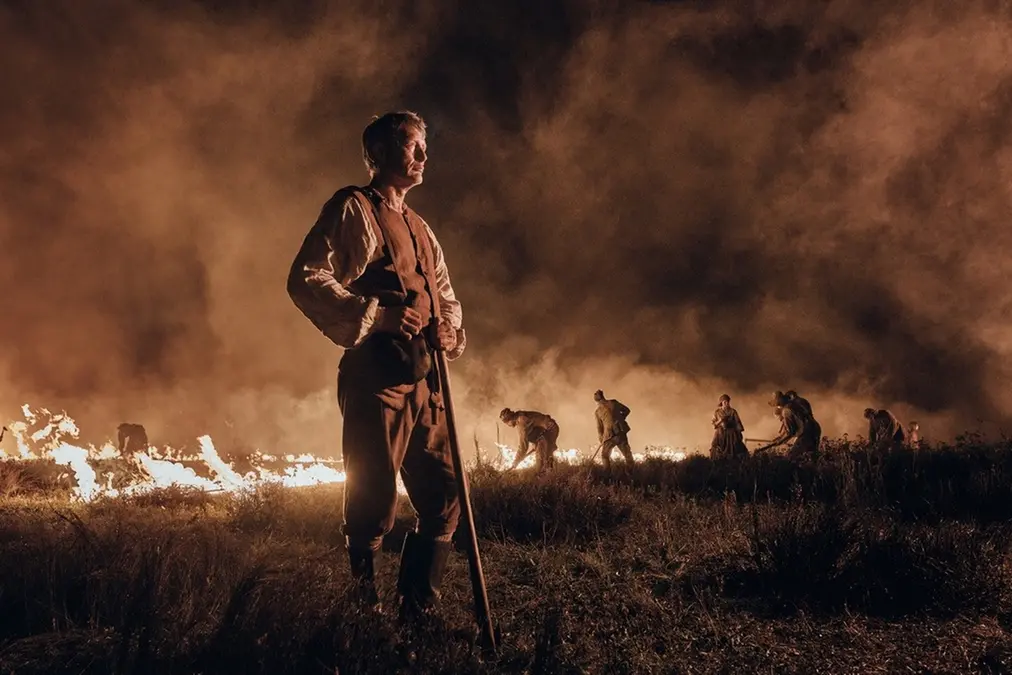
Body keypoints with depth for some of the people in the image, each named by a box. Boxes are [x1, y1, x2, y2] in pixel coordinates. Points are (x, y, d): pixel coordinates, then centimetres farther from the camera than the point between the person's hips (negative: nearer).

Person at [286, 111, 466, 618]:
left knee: (442, 499, 8)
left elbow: (445, 294, 30)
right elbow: (306, 279, -11)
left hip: (424, 380, 8)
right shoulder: (353, 209, 0)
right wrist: (374, 314, -18)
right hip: (376, 376, -8)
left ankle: (417, 612, 19)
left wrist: (449, 329, 7)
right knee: (374, 502, -6)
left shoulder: (420, 228, 25)